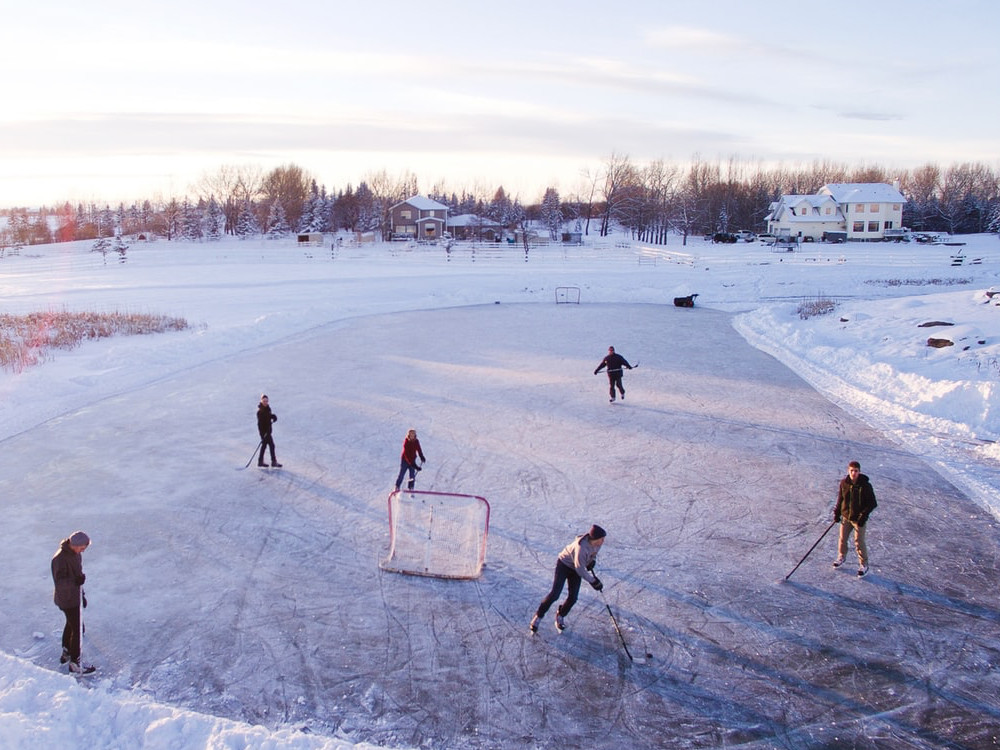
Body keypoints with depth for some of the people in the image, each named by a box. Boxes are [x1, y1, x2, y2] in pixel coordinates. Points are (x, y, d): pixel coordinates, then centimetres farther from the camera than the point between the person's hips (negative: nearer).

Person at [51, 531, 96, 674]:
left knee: (71, 624, 25)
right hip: (67, 599, -9)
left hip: (74, 596, 9)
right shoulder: (60, 559, -27)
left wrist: (82, 594, 21)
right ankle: (74, 663, 10)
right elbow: (59, 582, -29)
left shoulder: (76, 554, 2)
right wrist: (74, 581, -46)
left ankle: (66, 653, 45)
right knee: (78, 629, -3)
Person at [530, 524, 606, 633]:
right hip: (564, 564, -6)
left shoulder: (597, 543, -16)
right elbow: (580, 570, -30)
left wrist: (593, 560, -6)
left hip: (575, 568, 6)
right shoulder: (582, 547, -38)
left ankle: (560, 615, 25)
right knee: (555, 594, -12)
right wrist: (593, 581, -23)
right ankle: (538, 616, 6)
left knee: (573, 597, -1)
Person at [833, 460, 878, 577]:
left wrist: (864, 515, -18)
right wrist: (837, 512, 8)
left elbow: (872, 504, -11)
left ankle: (864, 565, 15)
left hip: (859, 519, -4)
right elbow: (840, 498, 9)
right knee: (842, 539, 14)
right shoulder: (844, 483, -5)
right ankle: (841, 557, 37)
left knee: (859, 542, 0)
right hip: (845, 516, 4)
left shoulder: (865, 485, -17)